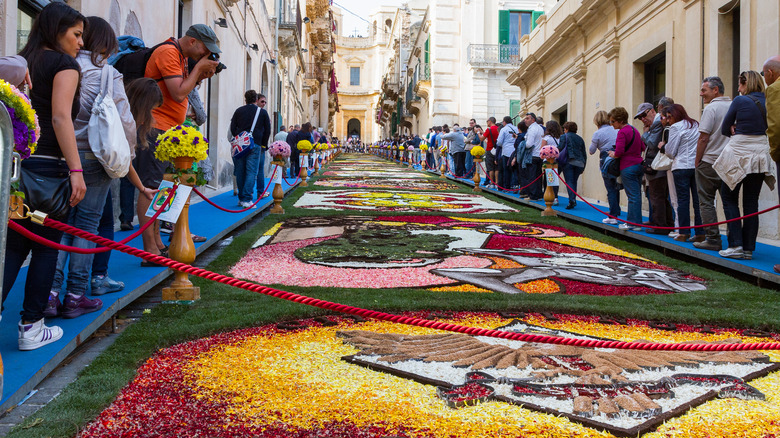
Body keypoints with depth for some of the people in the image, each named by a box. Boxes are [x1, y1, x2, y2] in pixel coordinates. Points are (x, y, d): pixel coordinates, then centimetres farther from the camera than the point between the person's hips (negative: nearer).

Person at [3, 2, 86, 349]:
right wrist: (76, 170, -18)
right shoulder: (64, 63, -3)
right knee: (46, 247, 5)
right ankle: (32, 328, 11)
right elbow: (60, 118, -14)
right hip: (46, 166, -6)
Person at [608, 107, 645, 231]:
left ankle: (634, 223, -2)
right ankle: (633, 221, 15)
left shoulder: (622, 132, -14)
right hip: (639, 164, 9)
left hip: (628, 168, -9)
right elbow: (643, 147, 18)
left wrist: (613, 154, -1)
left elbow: (619, 151, -20)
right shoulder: (634, 130, 14)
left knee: (633, 196, -6)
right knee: (636, 195, 10)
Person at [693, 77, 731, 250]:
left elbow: (703, 138, -13)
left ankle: (713, 239, -1)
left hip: (710, 162, -6)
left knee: (706, 202, 0)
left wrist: (697, 162, -4)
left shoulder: (711, 108, -10)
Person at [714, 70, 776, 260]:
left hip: (739, 154, -5)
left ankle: (736, 245, -1)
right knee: (751, 202, 8)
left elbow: (724, 129, -2)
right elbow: (768, 129, 18)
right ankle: (748, 248, 9)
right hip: (761, 155, 5)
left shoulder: (740, 101, -8)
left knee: (729, 198, 8)